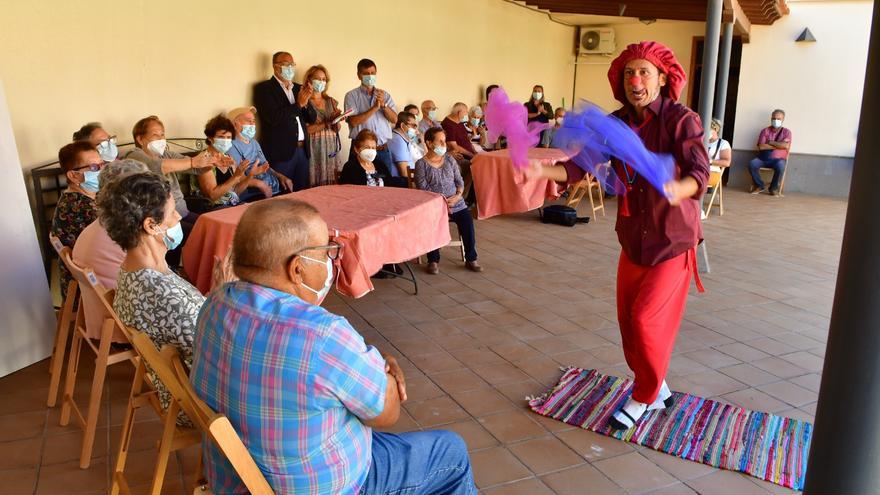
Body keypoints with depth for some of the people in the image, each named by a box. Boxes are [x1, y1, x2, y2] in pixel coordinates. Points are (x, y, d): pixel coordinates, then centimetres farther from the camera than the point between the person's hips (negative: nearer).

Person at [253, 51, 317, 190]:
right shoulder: (264, 88, -3)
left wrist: (306, 102, -6)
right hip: (281, 152, -6)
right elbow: (274, 118, -16)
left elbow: (312, 119, 13)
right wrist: (298, 104, -14)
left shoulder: (298, 88, 15)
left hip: (302, 149, 6)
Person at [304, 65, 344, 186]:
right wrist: (327, 123, -15)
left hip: (332, 146, 5)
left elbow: (337, 129, 15)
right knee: (316, 183, -6)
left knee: (332, 183, 2)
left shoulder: (331, 101, 13)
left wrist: (337, 119, -6)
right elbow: (306, 129, -11)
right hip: (315, 147, -5)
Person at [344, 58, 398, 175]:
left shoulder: (385, 95, 13)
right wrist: (375, 108, -14)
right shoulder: (352, 95, 2)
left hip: (383, 149, 3)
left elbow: (394, 119, 5)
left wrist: (383, 105, -11)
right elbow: (353, 121, -11)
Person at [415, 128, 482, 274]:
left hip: (455, 202, 3)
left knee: (467, 219, -23)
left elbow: (460, 181, 14)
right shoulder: (421, 164, 2)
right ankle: (433, 260, -11)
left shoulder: (449, 159, 15)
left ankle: (471, 259, -9)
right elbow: (423, 188, -6)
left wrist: (458, 195, -6)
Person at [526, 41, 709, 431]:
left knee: (646, 319, -9)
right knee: (629, 321, 10)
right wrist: (543, 170, -25)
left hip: (673, 240, -5)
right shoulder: (616, 124, -1)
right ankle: (657, 389, 34)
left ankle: (644, 397, 16)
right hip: (633, 239, 5)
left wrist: (676, 190, -51)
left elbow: (699, 172, -29)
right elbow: (581, 164, -7)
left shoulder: (681, 120, -16)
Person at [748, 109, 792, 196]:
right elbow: (761, 146, -5)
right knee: (752, 164, -29)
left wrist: (770, 142, -7)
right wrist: (778, 145, -5)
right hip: (763, 158, 1)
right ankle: (760, 186, -5)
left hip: (778, 159, -1)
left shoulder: (786, 132, 8)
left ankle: (774, 188, -10)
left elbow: (786, 146, -11)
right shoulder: (765, 130, 9)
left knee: (780, 166, -36)